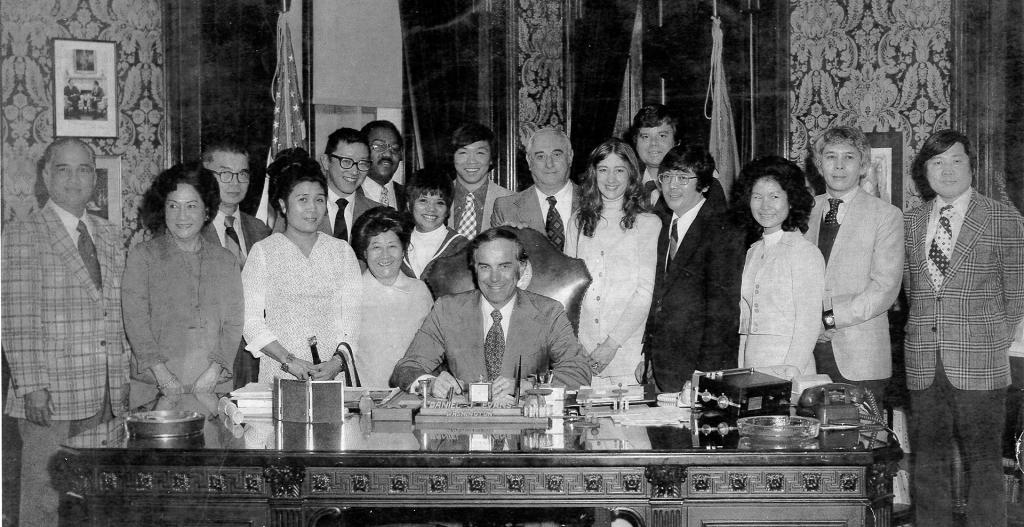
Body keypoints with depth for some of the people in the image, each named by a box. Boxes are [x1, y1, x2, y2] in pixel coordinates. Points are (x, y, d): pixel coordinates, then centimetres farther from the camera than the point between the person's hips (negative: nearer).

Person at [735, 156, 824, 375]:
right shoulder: (753, 252, 11)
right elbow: (745, 319, 12)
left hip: (787, 366, -5)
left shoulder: (807, 252, -7)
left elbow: (809, 326, -10)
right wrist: (741, 371, 5)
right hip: (748, 366, 5)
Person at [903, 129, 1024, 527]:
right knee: (928, 463, 8)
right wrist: (928, 331, 7)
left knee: (983, 463, 1)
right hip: (924, 364, 3)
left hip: (978, 364, -3)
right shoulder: (910, 222, 11)